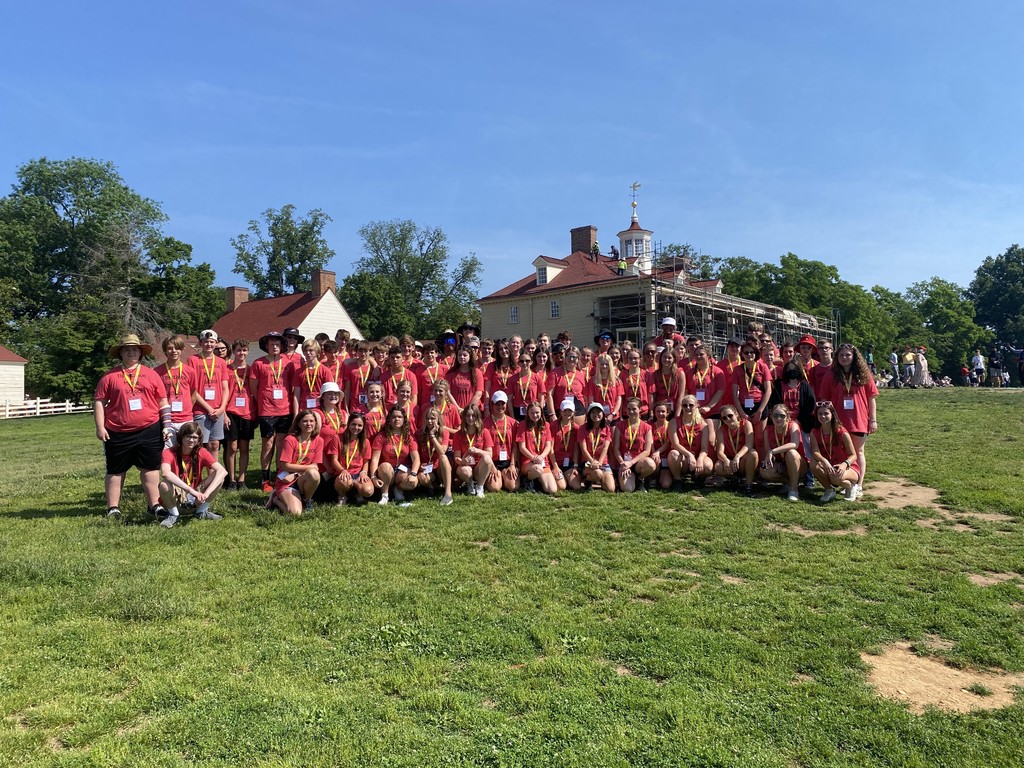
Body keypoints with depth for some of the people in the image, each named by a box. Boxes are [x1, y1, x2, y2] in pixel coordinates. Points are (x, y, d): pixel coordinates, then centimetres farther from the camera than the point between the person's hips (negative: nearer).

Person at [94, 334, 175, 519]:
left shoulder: (151, 374, 8)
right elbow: (99, 402, 2)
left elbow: (163, 402, 9)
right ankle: (113, 508, 16)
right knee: (115, 470, 7)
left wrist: (166, 425, 3)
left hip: (149, 431, 1)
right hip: (118, 433, -1)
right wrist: (100, 427, -5)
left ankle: (155, 504, 13)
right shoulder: (110, 376, 4)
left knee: (150, 468, 5)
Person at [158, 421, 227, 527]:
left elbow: (222, 471, -22)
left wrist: (206, 493, -35)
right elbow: (165, 472, -38)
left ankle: (201, 511, 1)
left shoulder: (201, 453, -8)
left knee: (219, 477, -19)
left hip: (196, 497, 2)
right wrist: (192, 491, -44)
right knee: (164, 485, -35)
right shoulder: (169, 453, -16)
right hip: (176, 497, -2)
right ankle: (173, 514, -5)